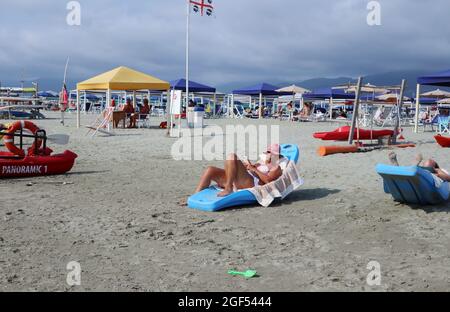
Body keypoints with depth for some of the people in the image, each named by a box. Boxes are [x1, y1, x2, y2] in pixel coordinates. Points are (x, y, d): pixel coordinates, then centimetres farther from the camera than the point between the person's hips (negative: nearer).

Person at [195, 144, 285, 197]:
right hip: (235, 182, 8)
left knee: (232, 157, -28)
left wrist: (254, 169, -8)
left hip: (251, 183, -8)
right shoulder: (260, 163, 39)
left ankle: (228, 188, -31)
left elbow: (268, 180, -8)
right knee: (210, 170, -8)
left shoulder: (276, 168, 12)